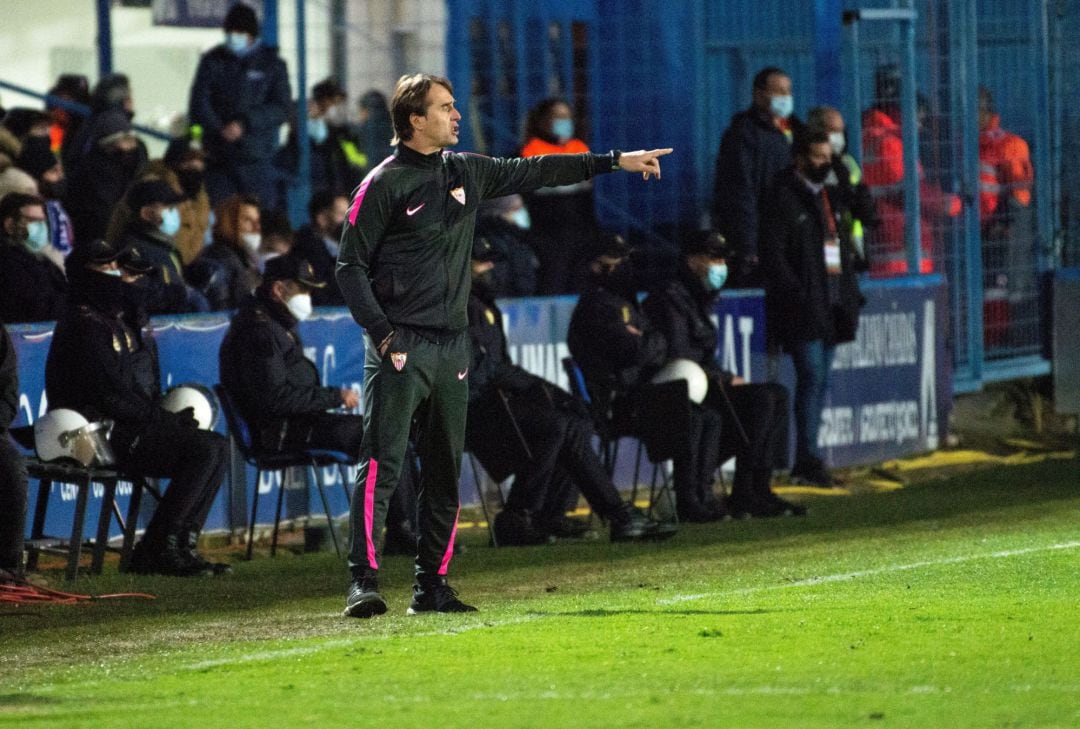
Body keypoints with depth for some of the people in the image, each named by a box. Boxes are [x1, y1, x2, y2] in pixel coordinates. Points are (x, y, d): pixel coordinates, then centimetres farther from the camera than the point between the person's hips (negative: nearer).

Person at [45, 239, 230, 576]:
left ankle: (183, 545, -3)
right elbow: (108, 396, -19)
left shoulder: (120, 320, 21)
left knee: (217, 448, 5)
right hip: (104, 436, -10)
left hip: (129, 429, 10)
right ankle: (156, 549, -19)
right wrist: (166, 420, -13)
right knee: (205, 450, -20)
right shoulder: (87, 325, -11)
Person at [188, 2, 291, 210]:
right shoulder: (212, 62, 9)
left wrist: (245, 124, -16)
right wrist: (221, 130, -16)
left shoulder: (271, 64, 6)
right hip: (218, 159, 1)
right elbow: (198, 105, 1)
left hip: (257, 159, -1)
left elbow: (281, 108, -3)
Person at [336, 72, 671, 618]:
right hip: (400, 346, -7)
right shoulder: (384, 184, -6)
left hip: (452, 343, 7)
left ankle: (431, 585, 13)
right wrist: (382, 334, -15)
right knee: (382, 465, -13)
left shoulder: (465, 171, 13)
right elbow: (350, 266, -6)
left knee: (445, 472, 8)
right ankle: (363, 582, -17)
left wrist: (615, 161, 18)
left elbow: (532, 173, 19)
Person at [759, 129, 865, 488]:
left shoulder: (829, 198, 19)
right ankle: (807, 461, -13)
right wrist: (796, 294, -19)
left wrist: (850, 294, 14)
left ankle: (808, 461, 12)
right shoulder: (784, 198, -7)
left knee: (819, 381, 9)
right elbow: (774, 254, -13)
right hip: (804, 308, -8)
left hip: (830, 306, 8)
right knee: (812, 378, -13)